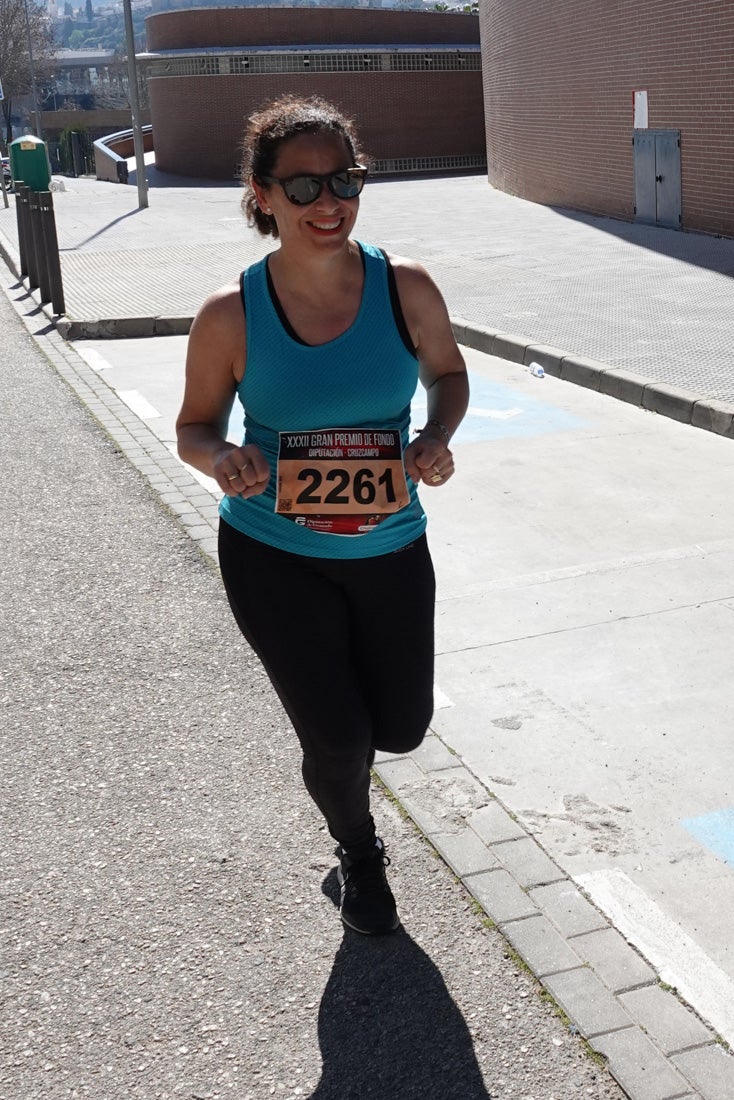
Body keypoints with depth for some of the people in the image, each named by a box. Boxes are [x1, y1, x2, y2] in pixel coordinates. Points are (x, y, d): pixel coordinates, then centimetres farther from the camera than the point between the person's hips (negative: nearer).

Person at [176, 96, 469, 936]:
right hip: (274, 558, -2)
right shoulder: (229, 316, -14)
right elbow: (194, 427, -2)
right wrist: (222, 459, -25)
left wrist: (437, 437, -15)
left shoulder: (406, 289, -11)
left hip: (390, 550, 3)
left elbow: (447, 373, 7)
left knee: (401, 729, 11)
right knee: (338, 740, 0)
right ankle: (358, 856, 36)